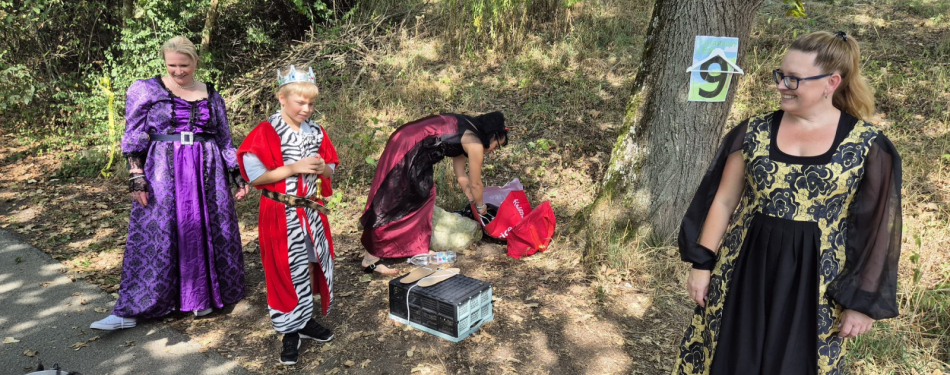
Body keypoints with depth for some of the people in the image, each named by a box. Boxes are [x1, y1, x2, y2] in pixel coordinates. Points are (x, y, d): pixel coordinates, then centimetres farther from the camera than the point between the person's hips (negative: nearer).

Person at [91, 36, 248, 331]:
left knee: (206, 233, 7)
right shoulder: (145, 90, 2)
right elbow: (133, 138, -1)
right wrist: (136, 177, -10)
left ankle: (203, 295, 23)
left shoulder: (212, 96, 9)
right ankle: (133, 309, 7)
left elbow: (225, 140, 13)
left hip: (207, 174, 3)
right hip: (162, 174, -2)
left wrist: (237, 175, 8)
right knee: (153, 237, -1)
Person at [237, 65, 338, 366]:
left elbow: (330, 171, 12)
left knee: (312, 265, 12)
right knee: (287, 271, 1)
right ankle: (289, 332, 15)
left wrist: (322, 168, -11)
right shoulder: (266, 132, -10)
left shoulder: (317, 132, 6)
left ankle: (306, 320, 29)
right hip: (281, 215, -5)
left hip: (312, 212, 5)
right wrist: (294, 168, -21)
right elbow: (255, 176, -16)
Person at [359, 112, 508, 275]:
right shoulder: (475, 143, -6)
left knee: (422, 195, 15)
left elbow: (461, 175, 27)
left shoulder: (465, 133, 20)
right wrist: (480, 206, 21)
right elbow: (475, 183, 4)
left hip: (410, 146, 10)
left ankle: (415, 248, 20)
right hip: (406, 149, -10)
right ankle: (371, 258, 0)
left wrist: (473, 201, 33)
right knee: (393, 203, -5)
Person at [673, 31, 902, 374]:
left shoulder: (867, 145, -6)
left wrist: (863, 301, -2)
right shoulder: (754, 131, -1)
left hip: (816, 283, -1)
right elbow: (724, 200, 2)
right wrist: (702, 265, 1)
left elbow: (875, 227, -2)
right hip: (744, 271, 2)